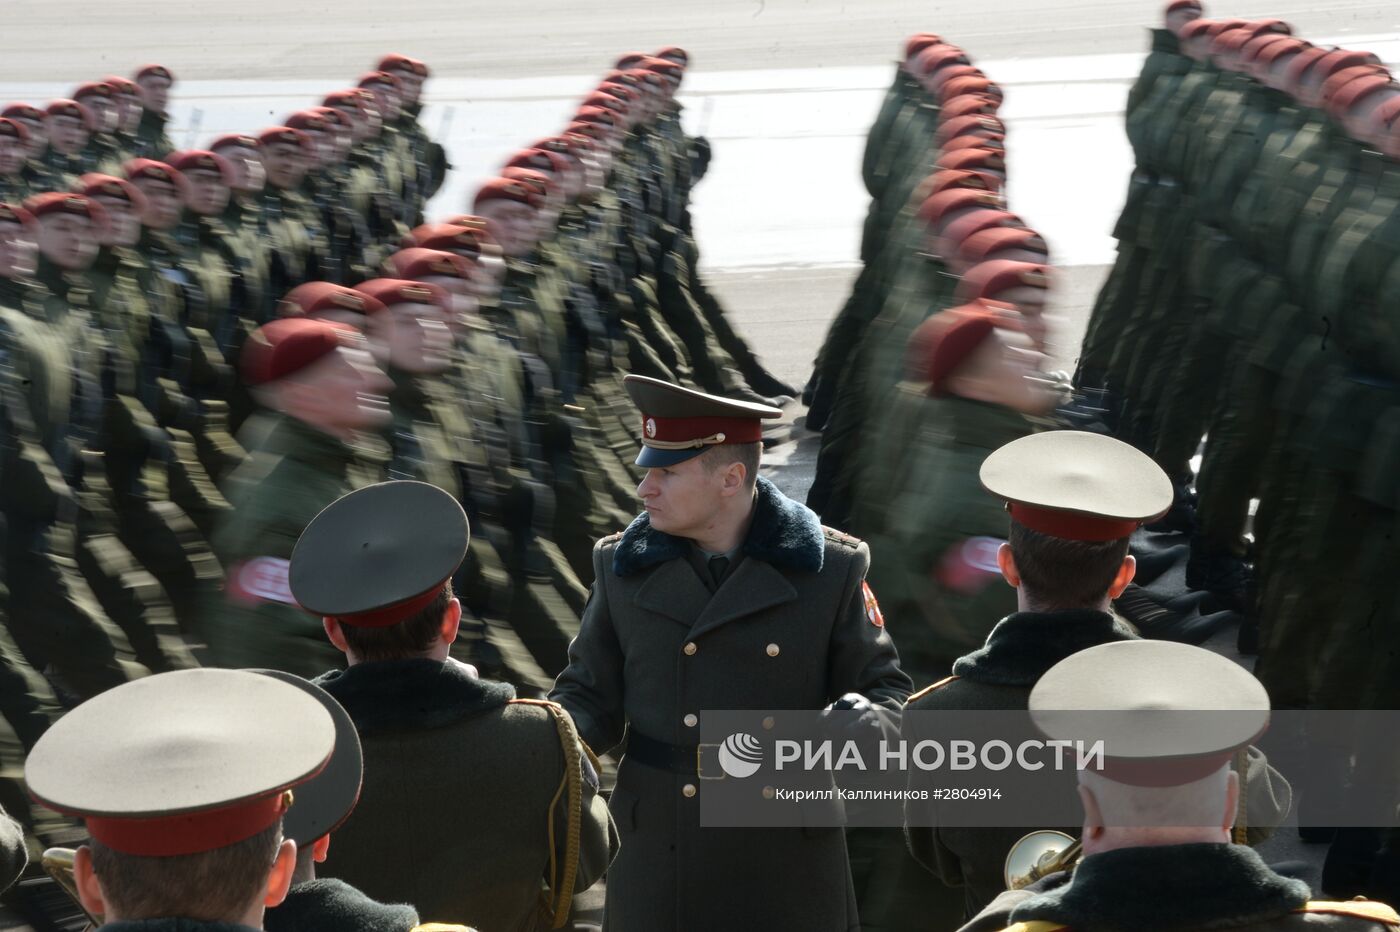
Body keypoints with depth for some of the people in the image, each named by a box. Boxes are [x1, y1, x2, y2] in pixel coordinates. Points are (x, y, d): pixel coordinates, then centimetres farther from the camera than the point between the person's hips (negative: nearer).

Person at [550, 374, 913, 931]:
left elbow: (885, 687, 1)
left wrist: (864, 719, -22)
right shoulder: (624, 567, 2)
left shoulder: (830, 569, -4)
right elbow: (592, 693, 8)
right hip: (656, 860, 2)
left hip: (787, 865, -2)